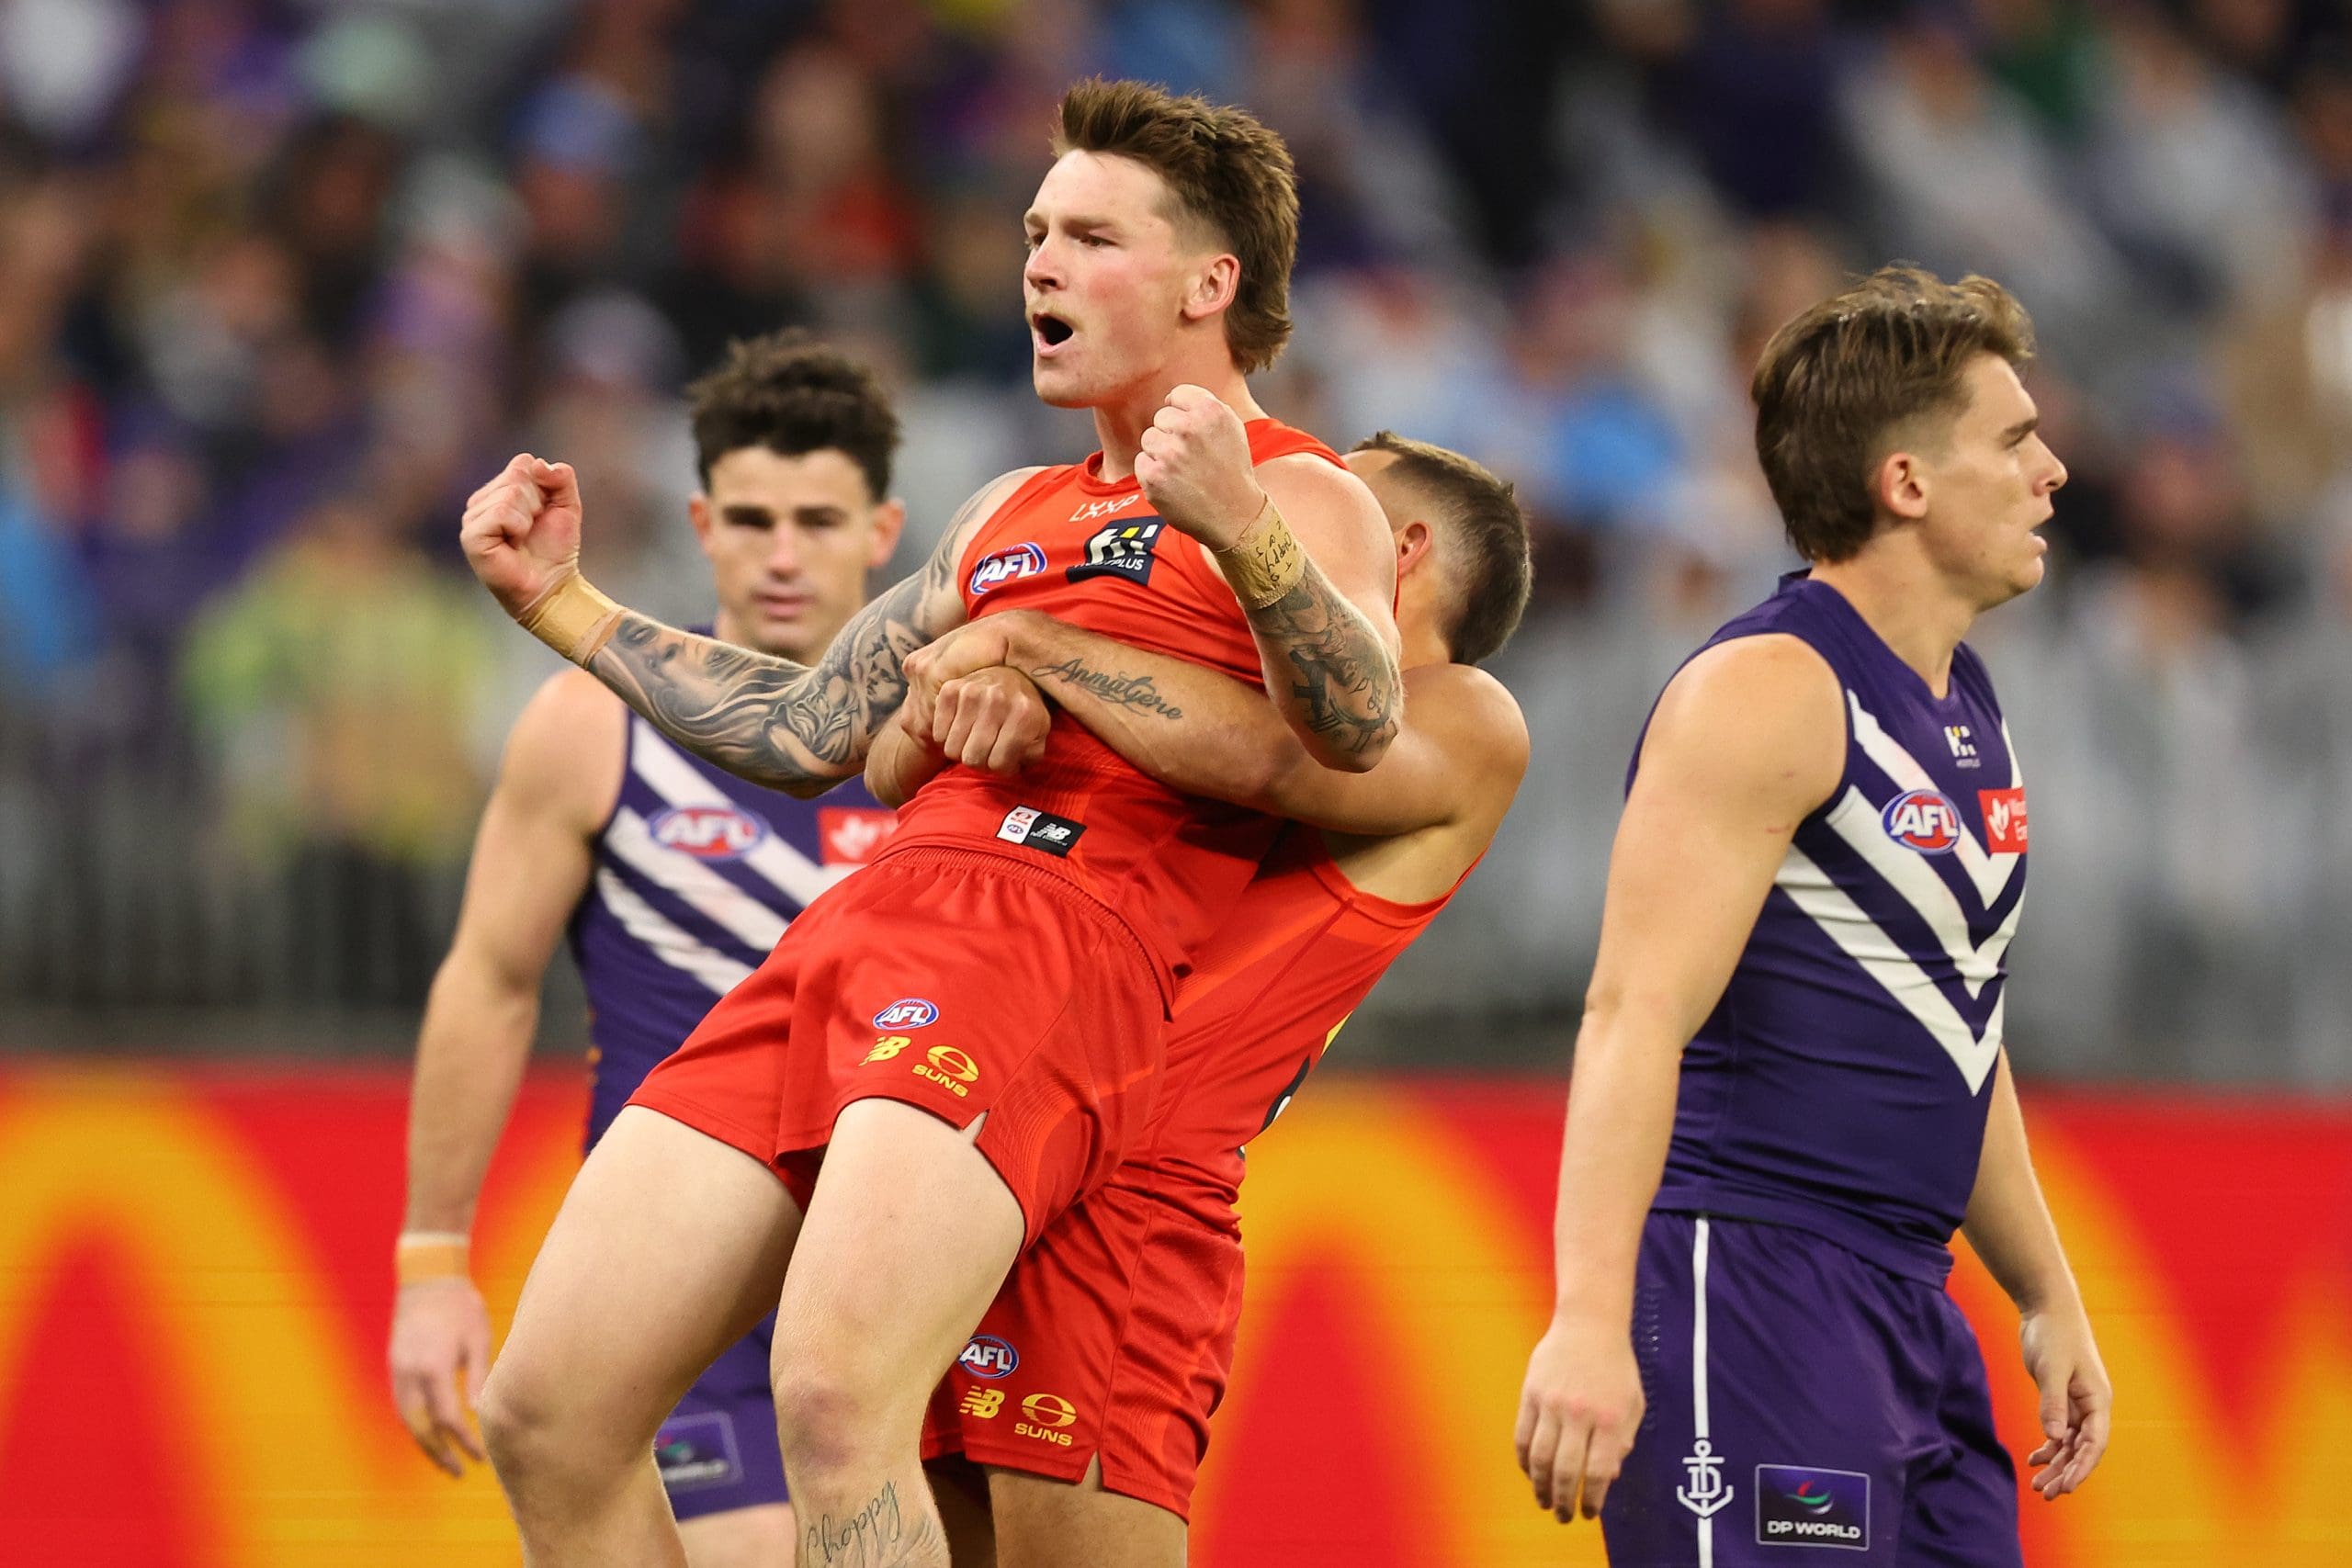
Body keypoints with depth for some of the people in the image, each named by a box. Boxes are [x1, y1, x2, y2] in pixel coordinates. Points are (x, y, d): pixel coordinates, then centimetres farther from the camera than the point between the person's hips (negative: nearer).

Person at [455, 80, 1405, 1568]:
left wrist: (1240, 531, -33)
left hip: (1063, 940, -8)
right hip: (855, 932, 8)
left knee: (835, 1394, -32)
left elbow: (1360, 730, -15)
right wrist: (561, 603, 31)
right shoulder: (1012, 511, 30)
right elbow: (811, 729, 34)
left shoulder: (1301, 495, 5)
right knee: (548, 1412, -3)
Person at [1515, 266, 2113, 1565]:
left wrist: (2048, 1300, 30)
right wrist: (1589, 1319, -31)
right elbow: (1637, 1016, -21)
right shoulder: (1765, 692, -11)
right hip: (1747, 1277, -9)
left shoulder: (1965, 704, 18)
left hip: (1905, 1309, 9)